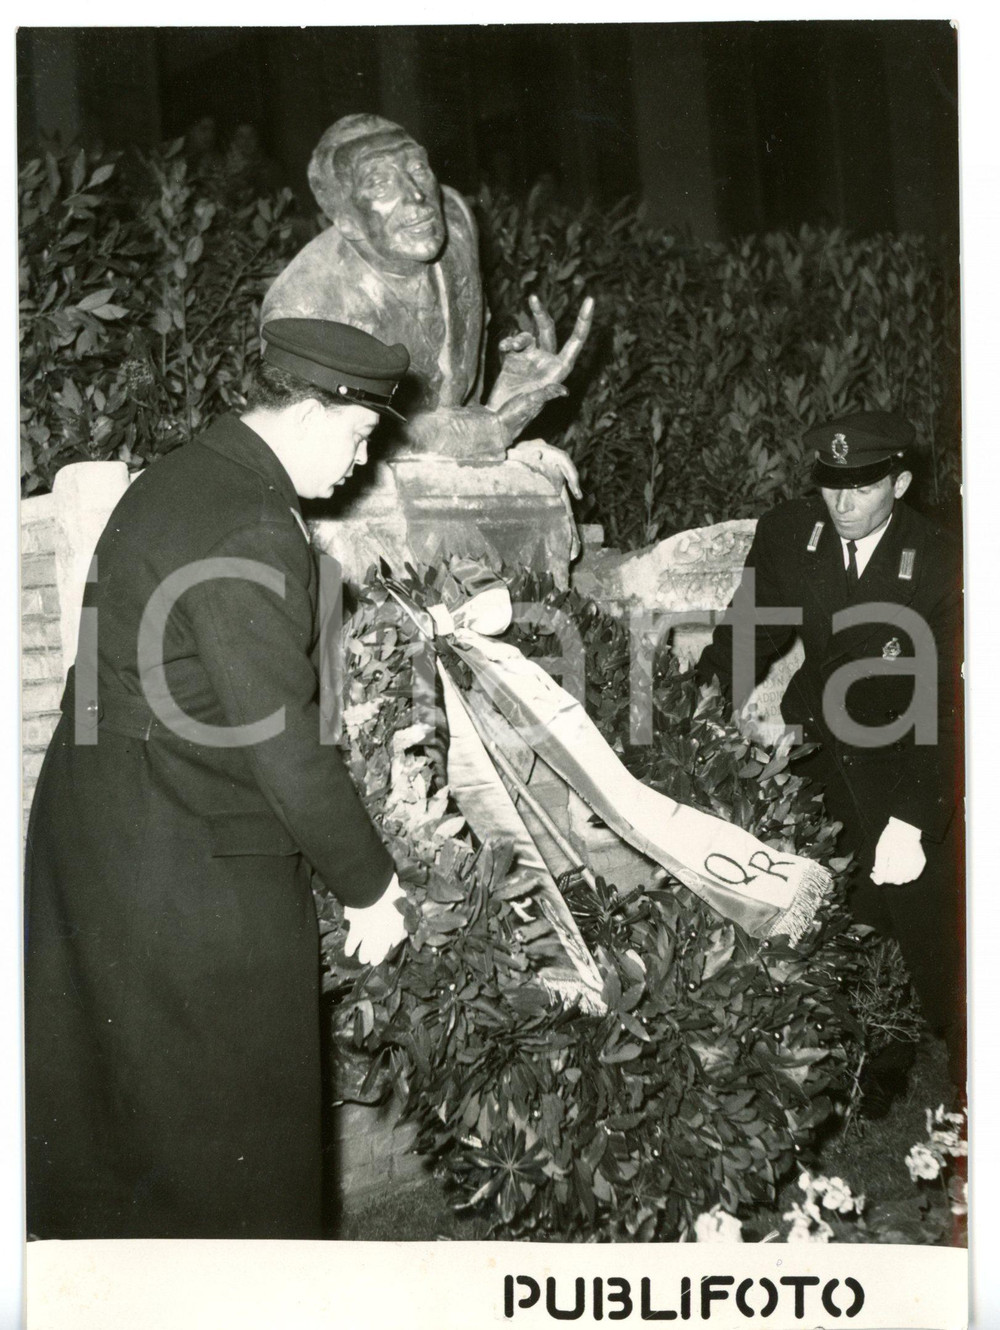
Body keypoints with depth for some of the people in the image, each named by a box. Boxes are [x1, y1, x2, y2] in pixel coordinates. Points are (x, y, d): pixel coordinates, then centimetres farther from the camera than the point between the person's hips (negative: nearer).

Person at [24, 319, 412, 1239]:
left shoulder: (181, 477, 8)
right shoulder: (251, 534, -23)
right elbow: (279, 739, -24)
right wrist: (367, 886, -13)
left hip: (94, 824, 10)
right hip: (196, 866, -10)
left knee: (99, 1086, 24)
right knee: (230, 1125, 8)